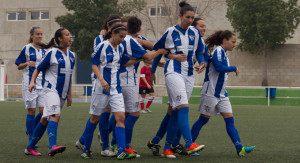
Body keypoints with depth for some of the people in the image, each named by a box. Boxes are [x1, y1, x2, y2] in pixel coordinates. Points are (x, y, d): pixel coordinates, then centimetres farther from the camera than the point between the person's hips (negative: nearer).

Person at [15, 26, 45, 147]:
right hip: (29, 83, -5)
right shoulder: (27, 49, 0)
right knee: (31, 111, -4)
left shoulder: (44, 50, 13)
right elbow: (19, 66, 2)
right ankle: (31, 139, 5)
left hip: (42, 84, 5)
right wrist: (27, 63, -17)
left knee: (44, 110, -5)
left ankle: (30, 130, 19)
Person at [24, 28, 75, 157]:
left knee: (45, 120, 10)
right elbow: (38, 69, -1)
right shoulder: (52, 53, -6)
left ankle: (30, 147, 18)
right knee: (55, 115, -26)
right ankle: (52, 146, -40)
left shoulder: (71, 56, 13)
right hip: (51, 89, -7)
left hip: (62, 93, 7)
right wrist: (32, 81, -17)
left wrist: (69, 94, 23)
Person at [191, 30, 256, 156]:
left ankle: (240, 149, -6)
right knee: (203, 119, -1)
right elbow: (219, 67, -26)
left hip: (221, 93, 9)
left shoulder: (224, 53, 16)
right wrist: (234, 68, -14)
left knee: (230, 120, 0)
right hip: (211, 92, -9)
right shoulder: (218, 51, -12)